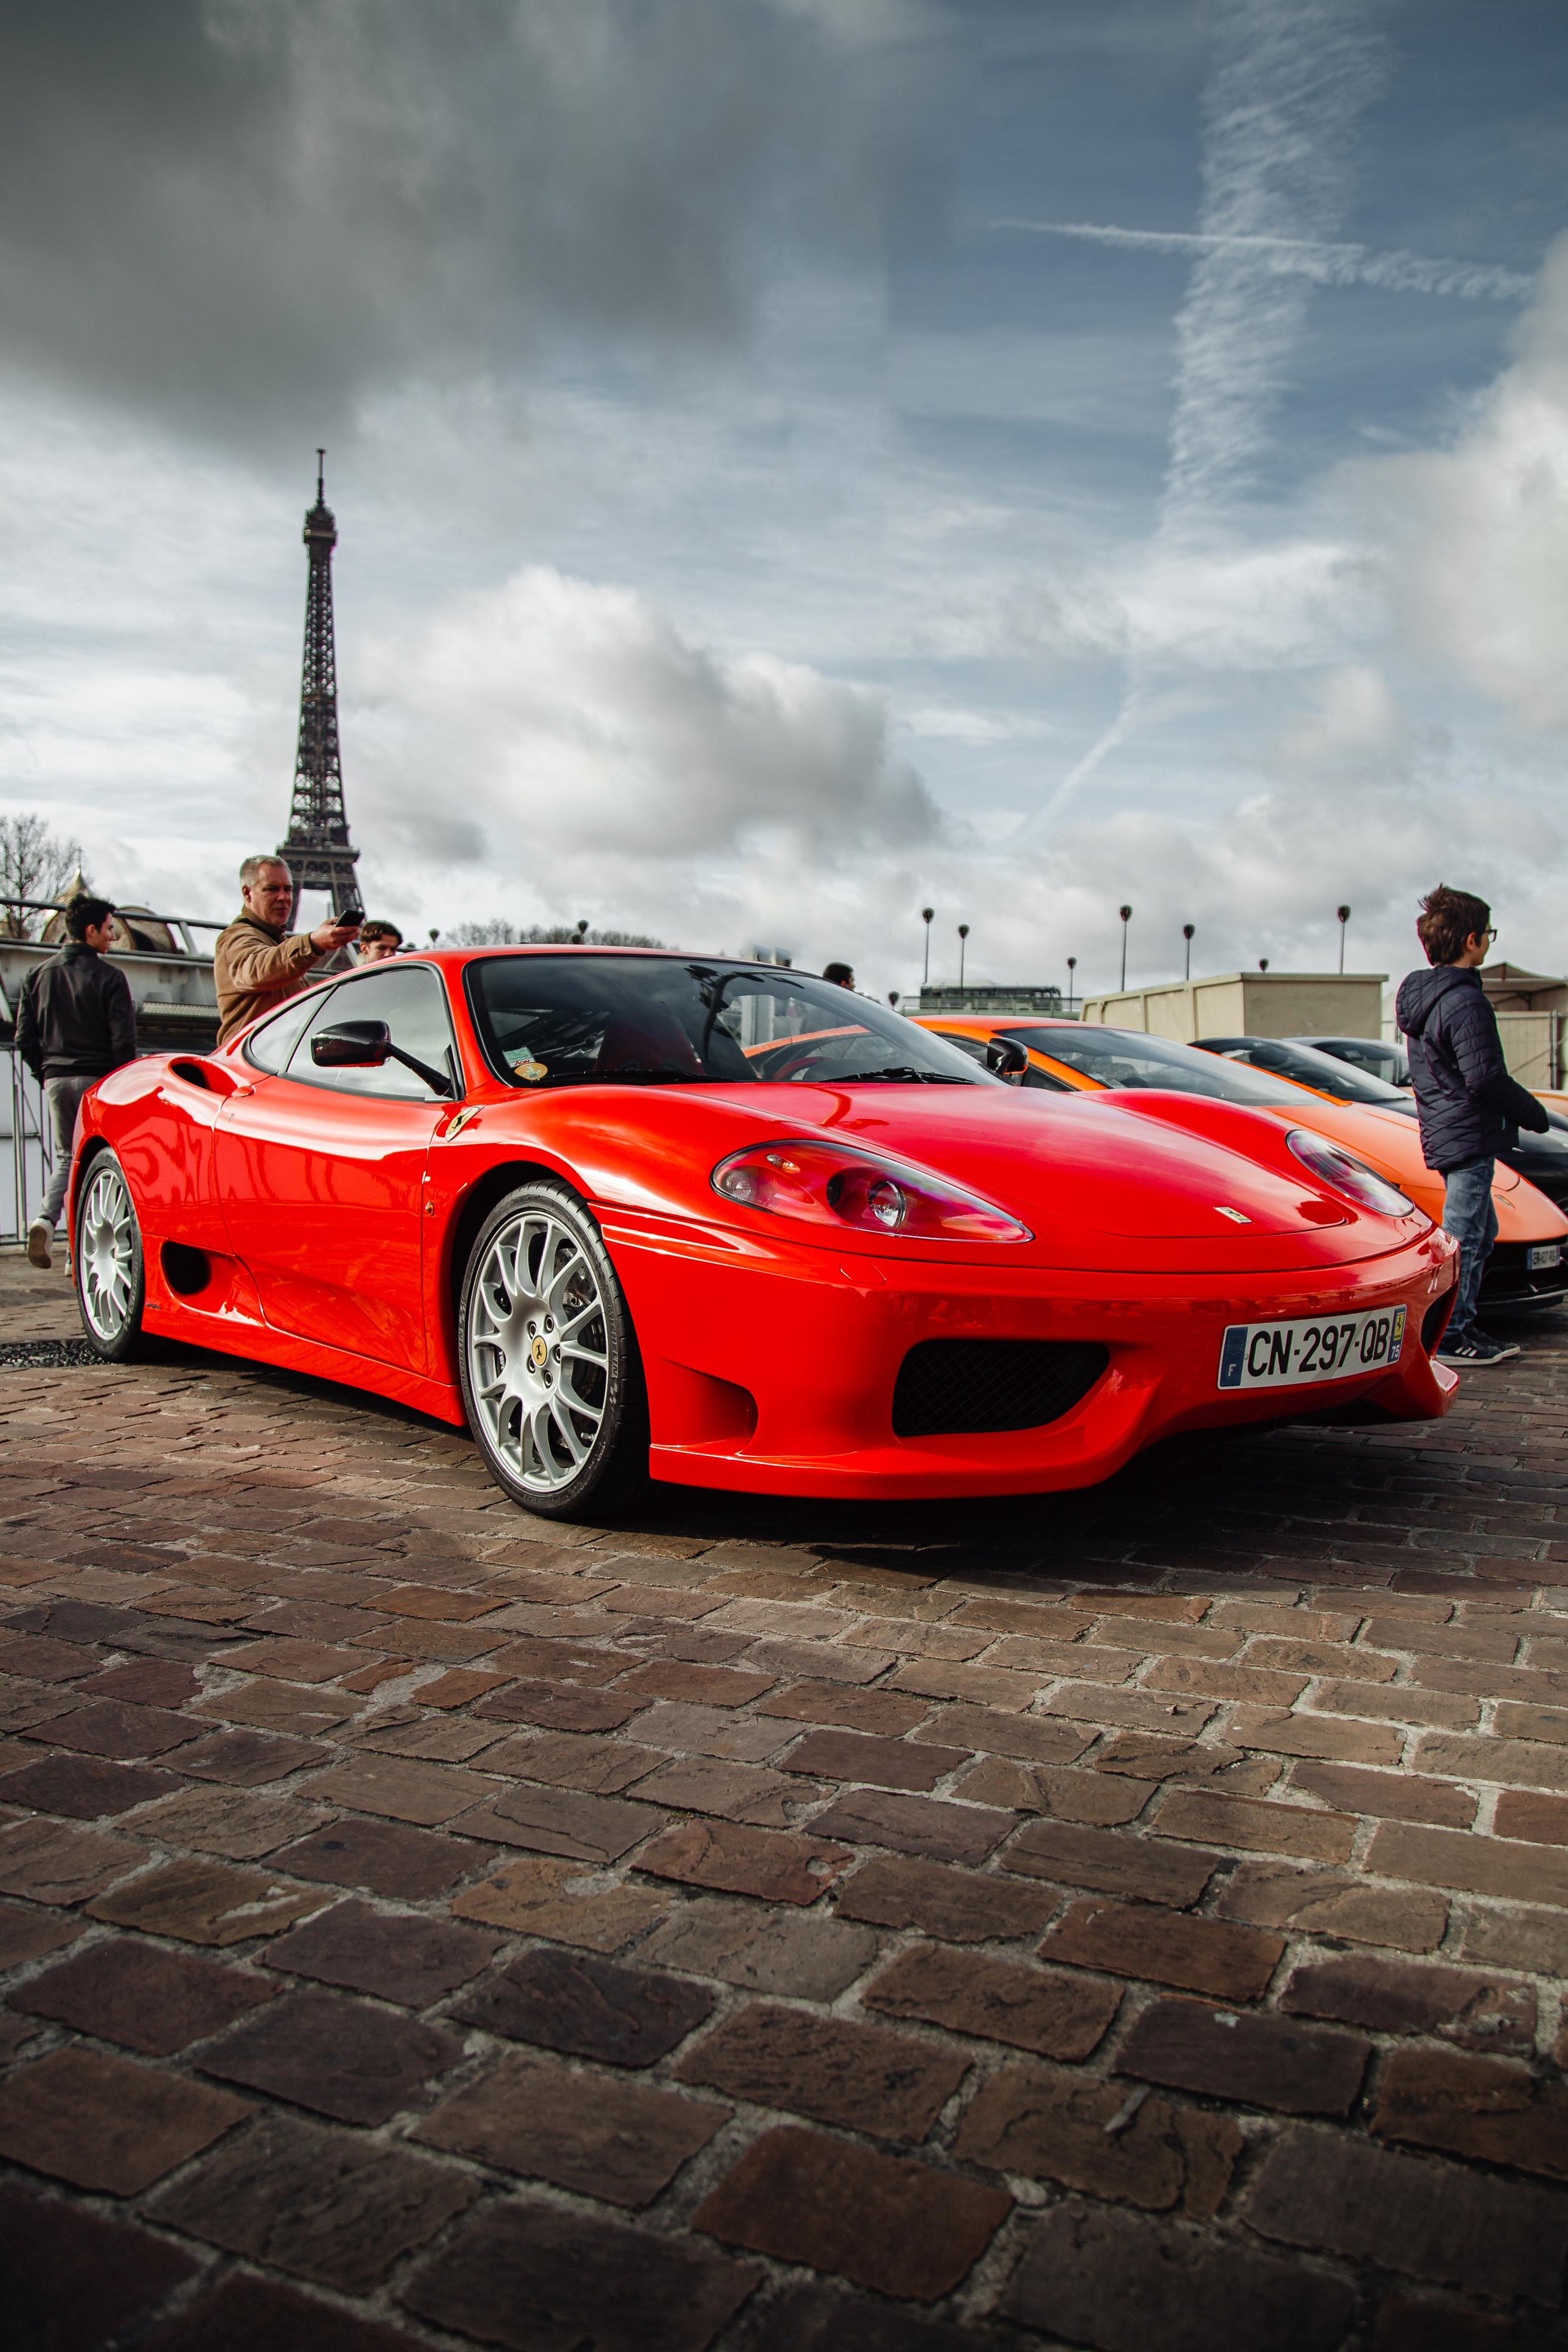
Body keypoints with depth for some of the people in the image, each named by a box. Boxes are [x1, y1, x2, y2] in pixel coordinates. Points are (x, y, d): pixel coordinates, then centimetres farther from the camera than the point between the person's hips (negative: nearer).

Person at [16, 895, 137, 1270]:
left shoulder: (37, 976, 8)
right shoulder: (109, 977, -6)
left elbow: (25, 1038, 6)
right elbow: (123, 1041, -10)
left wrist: (46, 1074, 17)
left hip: (56, 1080, 4)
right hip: (97, 1080, -4)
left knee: (65, 1157, 16)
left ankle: (46, 1219, -9)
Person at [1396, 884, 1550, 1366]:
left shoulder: (1420, 995, 13)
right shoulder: (1465, 1002, -18)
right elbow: (1485, 1078, -22)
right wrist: (1534, 1113, -7)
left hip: (1443, 1132, 10)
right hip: (1469, 1136, -10)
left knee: (1480, 1231, 18)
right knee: (1462, 1237, -4)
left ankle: (1463, 1325, 23)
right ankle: (1447, 1338, 0)